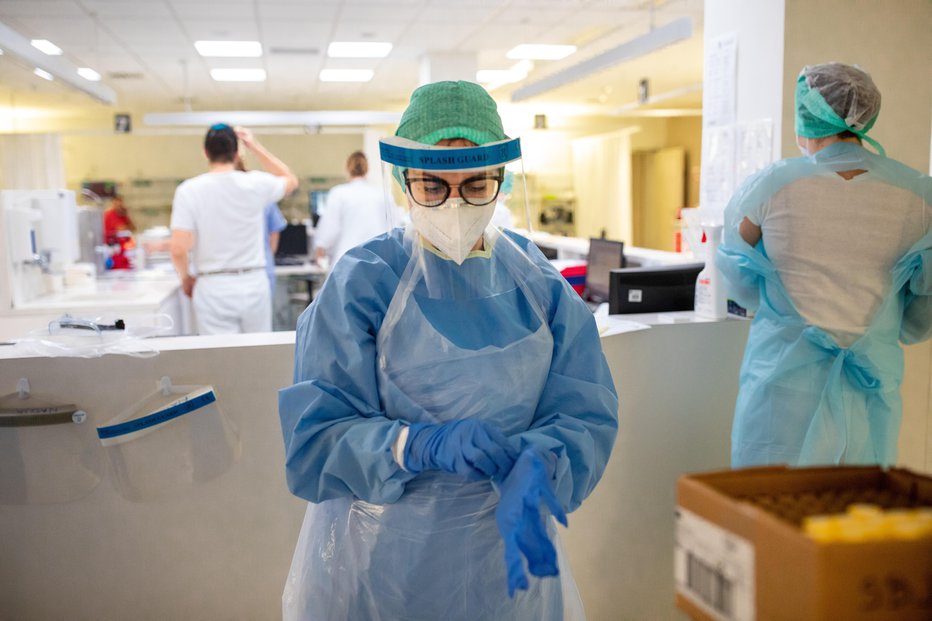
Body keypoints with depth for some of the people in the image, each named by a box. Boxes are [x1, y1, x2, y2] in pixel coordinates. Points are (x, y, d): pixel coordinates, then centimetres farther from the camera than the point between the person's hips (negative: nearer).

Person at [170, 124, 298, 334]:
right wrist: (255, 146, 17)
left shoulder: (189, 190, -7)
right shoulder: (255, 183, -2)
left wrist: (185, 277, 7)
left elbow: (178, 249, -13)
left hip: (214, 287, -2)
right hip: (254, 284, 2)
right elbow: (291, 180, 21)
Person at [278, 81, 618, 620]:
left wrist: (532, 472, -31)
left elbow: (585, 414, -10)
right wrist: (423, 445, -34)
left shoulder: (541, 286, -4)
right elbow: (315, 438, -17)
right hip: (382, 562, -2)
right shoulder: (362, 283, -13)